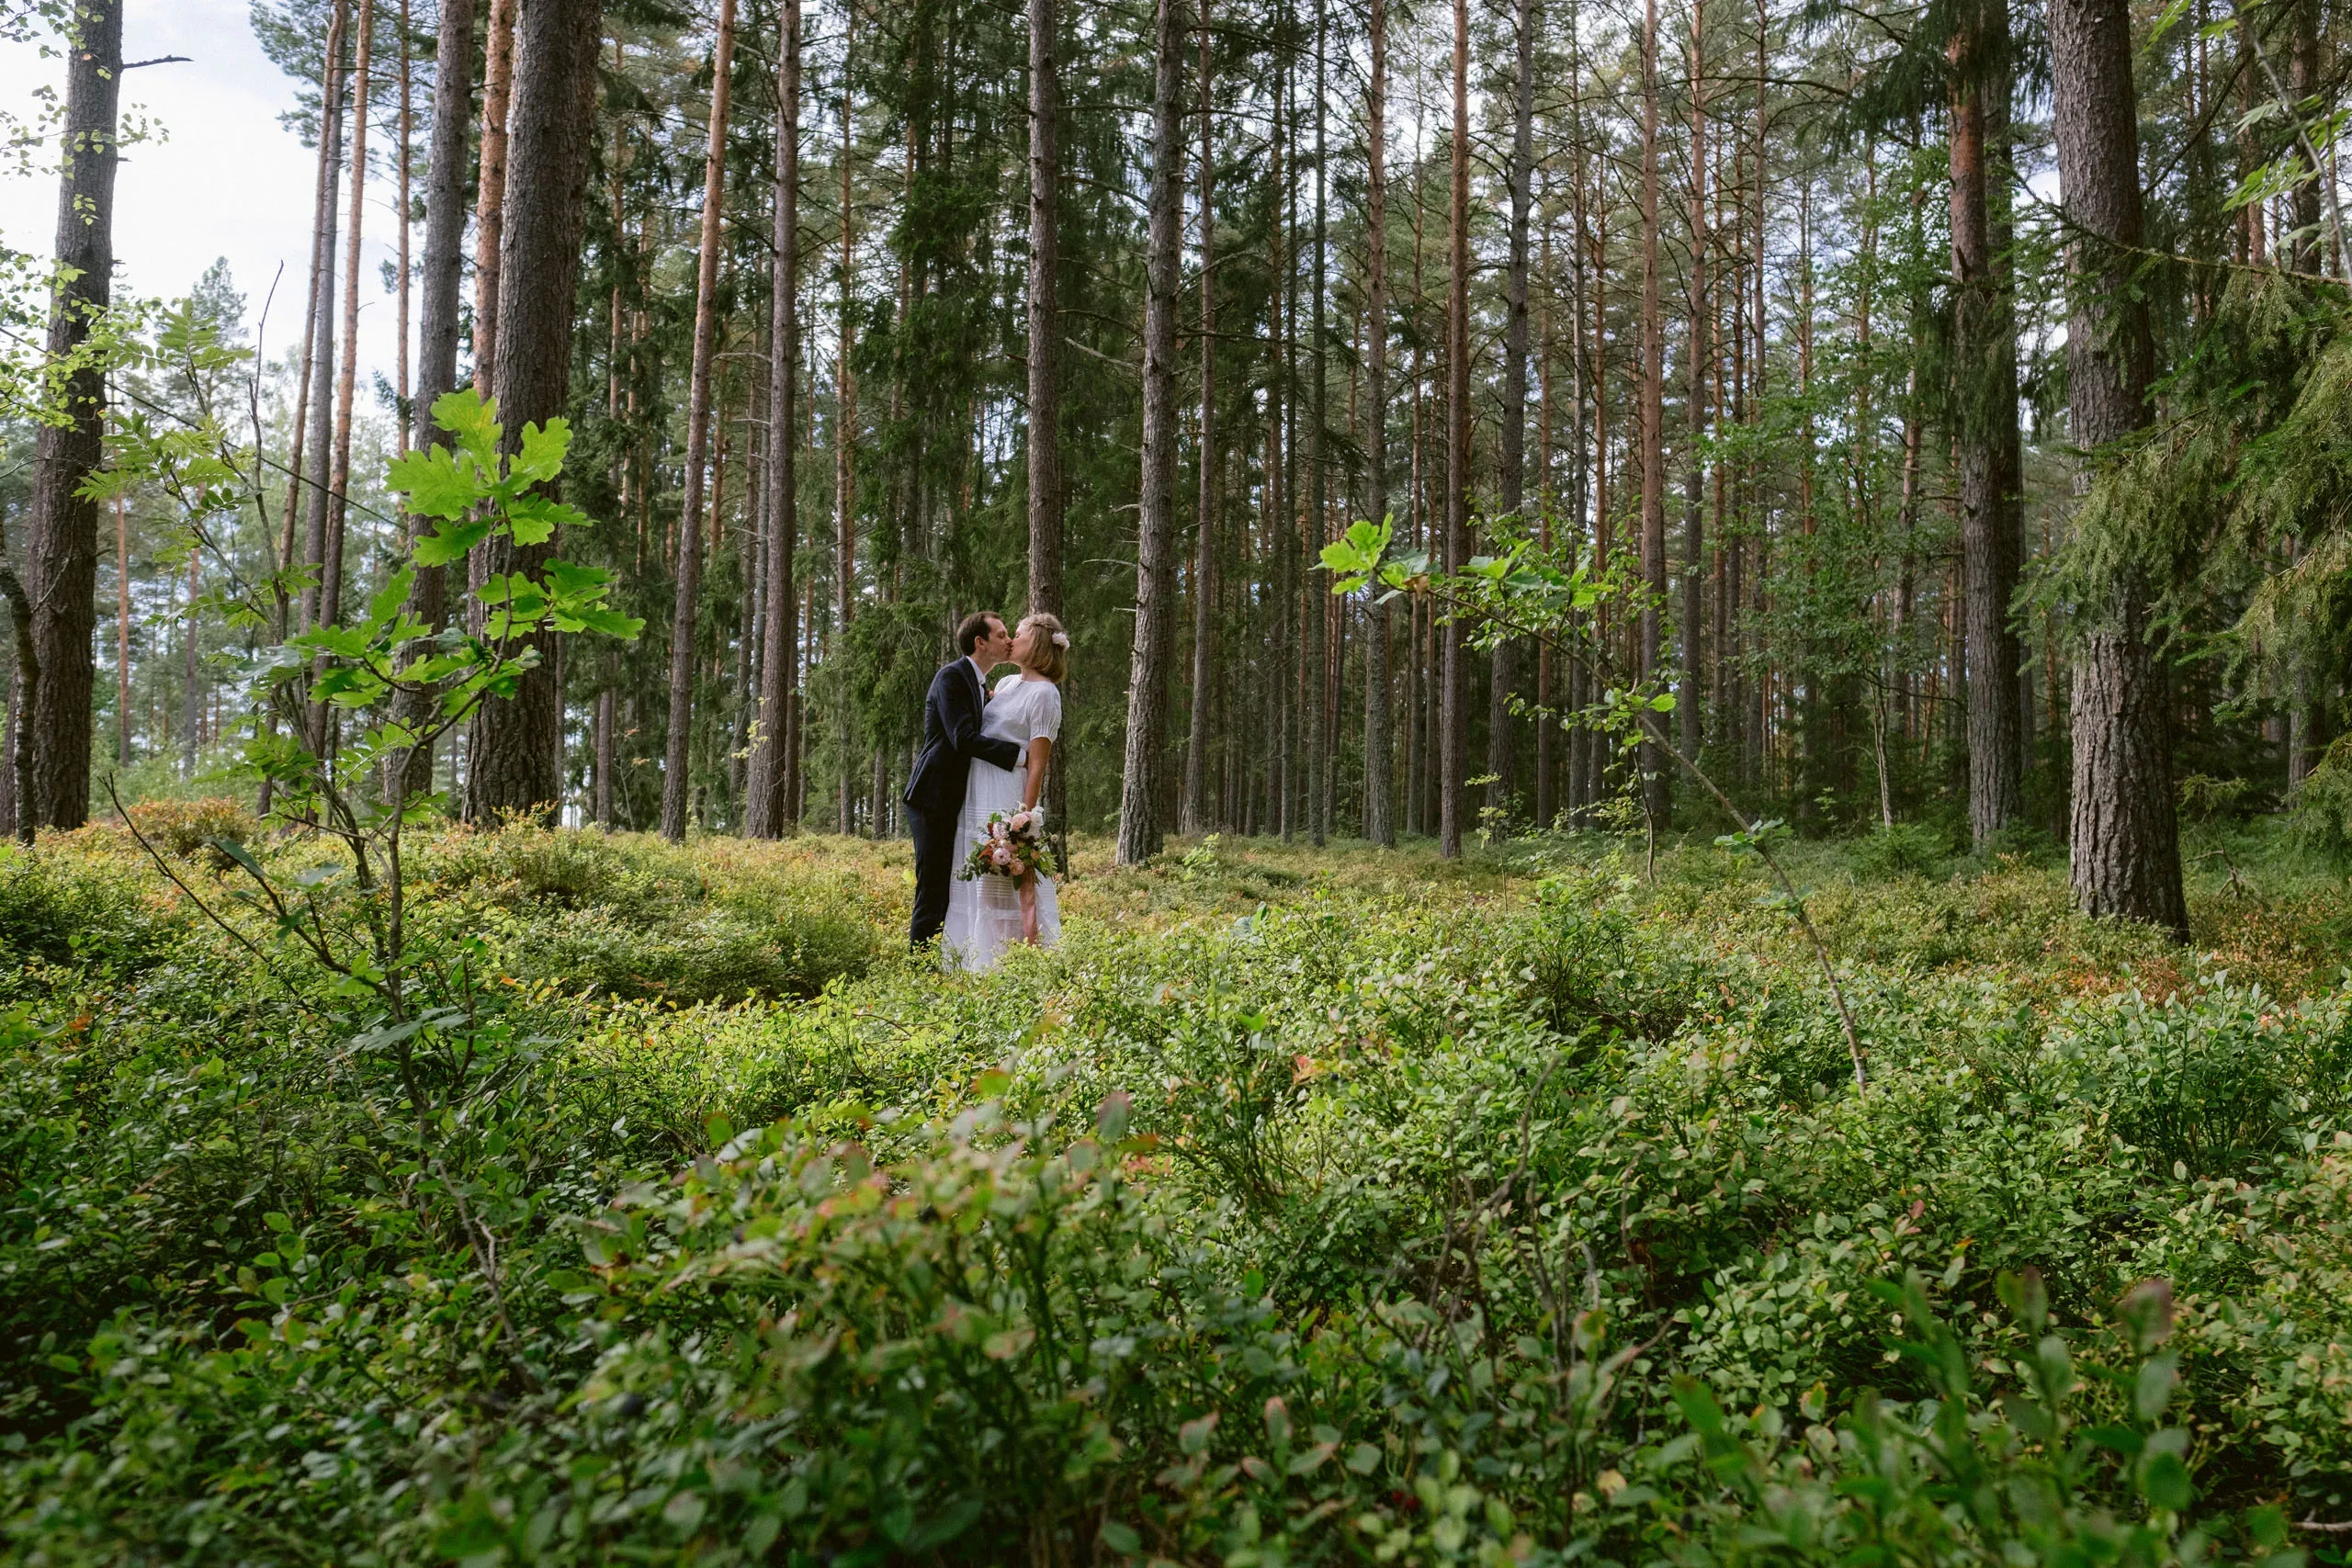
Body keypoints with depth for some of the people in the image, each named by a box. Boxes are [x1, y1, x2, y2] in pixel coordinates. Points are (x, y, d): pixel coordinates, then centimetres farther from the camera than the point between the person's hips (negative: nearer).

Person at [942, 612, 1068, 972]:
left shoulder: (1044, 693, -7)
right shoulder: (1006, 683, 17)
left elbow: (1038, 764, -13)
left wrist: (1025, 817, -17)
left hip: (1008, 797, -9)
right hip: (978, 794, 9)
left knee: (1014, 879, -8)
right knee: (979, 877, 9)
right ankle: (983, 963, 15)